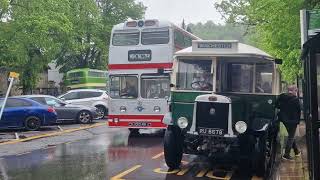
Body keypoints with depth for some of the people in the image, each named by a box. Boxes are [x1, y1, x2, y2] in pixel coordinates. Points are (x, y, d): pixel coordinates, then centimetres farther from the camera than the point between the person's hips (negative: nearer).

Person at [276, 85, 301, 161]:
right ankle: (286, 155, 3)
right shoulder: (295, 99, -16)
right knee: (291, 137, 4)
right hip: (292, 120, -6)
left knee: (291, 135, 22)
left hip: (284, 119, 6)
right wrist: (298, 120, 1)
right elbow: (299, 110, -11)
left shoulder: (281, 97, -3)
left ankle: (296, 151, 35)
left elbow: (277, 106, 6)